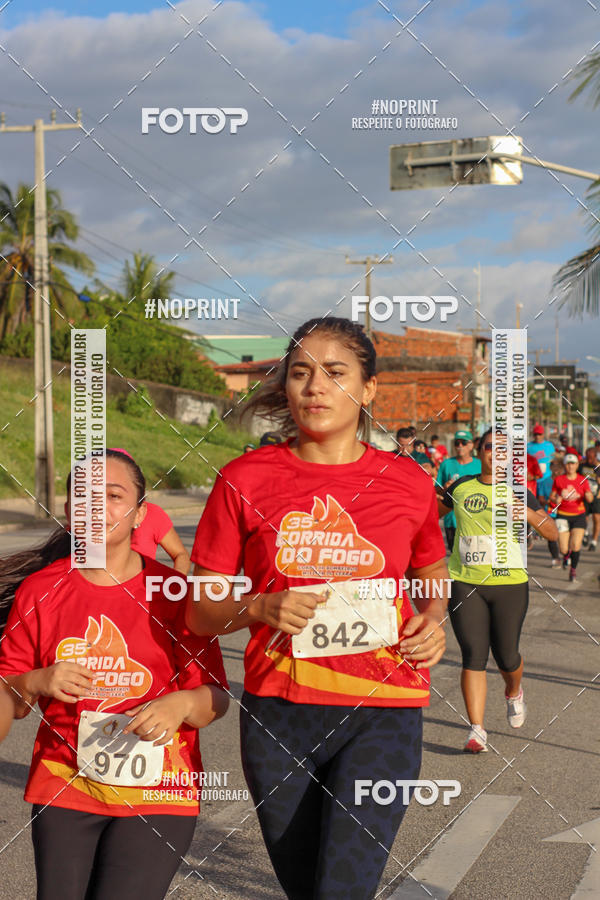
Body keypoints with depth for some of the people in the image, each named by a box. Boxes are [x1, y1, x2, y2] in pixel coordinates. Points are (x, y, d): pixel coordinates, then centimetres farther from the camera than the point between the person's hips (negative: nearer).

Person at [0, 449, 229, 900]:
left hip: (156, 795, -2)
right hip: (63, 786, 2)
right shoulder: (39, 590, 2)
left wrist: (182, 703, -22)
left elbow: (216, 697, -2)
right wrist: (38, 683, -15)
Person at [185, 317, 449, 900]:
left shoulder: (407, 483, 2)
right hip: (277, 714, 1)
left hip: (381, 713, -1)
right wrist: (262, 608, -17)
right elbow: (199, 613, 3)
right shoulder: (245, 480, -1)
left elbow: (431, 572, 22)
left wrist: (433, 621, 0)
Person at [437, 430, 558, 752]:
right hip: (465, 583, 1)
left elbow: (552, 533, 0)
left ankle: (514, 693, 41)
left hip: (509, 583, 0)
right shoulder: (461, 487, 7)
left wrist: (527, 512, -17)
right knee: (473, 656, -7)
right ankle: (476, 729, -3)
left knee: (505, 655, 5)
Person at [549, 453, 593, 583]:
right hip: (563, 516, 0)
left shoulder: (583, 480, 0)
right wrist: (556, 499, -14)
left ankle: (573, 570, 8)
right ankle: (566, 557, 33)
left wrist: (588, 495, -29)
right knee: (564, 549, -5)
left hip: (579, 516, 0)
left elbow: (590, 499, -6)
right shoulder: (558, 480, -1)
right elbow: (552, 496, 8)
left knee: (576, 545, -15)